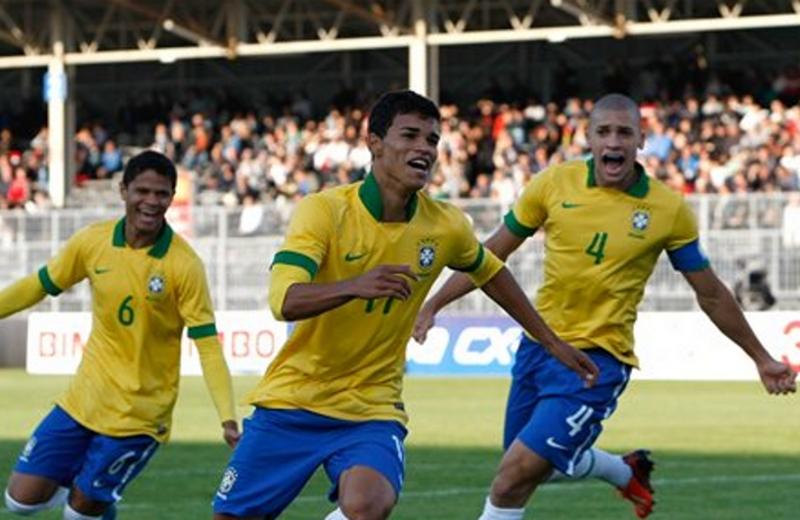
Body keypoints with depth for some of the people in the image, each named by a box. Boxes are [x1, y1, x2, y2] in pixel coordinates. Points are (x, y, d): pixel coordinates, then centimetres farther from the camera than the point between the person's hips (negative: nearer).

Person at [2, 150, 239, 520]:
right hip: (83, 400, 4)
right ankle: (82, 481, 31)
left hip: (140, 415, -4)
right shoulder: (92, 242, -4)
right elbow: (40, 285, 11)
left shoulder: (184, 265, -15)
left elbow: (207, 344, -16)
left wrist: (227, 418, -25)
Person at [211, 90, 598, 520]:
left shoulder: (445, 226, -3)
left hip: (371, 409, 1)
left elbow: (490, 274, 19)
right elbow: (283, 301, -27)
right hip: (291, 401, -1)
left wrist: (552, 343, 23)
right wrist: (354, 286, -44)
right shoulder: (324, 210, -15)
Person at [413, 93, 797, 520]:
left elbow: (710, 295, 5)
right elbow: (490, 255, 7)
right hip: (539, 344, 4)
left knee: (515, 475, -17)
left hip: (599, 359, -4)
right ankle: (626, 472, 47)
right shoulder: (553, 184, -4)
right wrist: (433, 305, 1)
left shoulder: (669, 210, -7)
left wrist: (761, 358, 9)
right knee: (546, 465, 20)